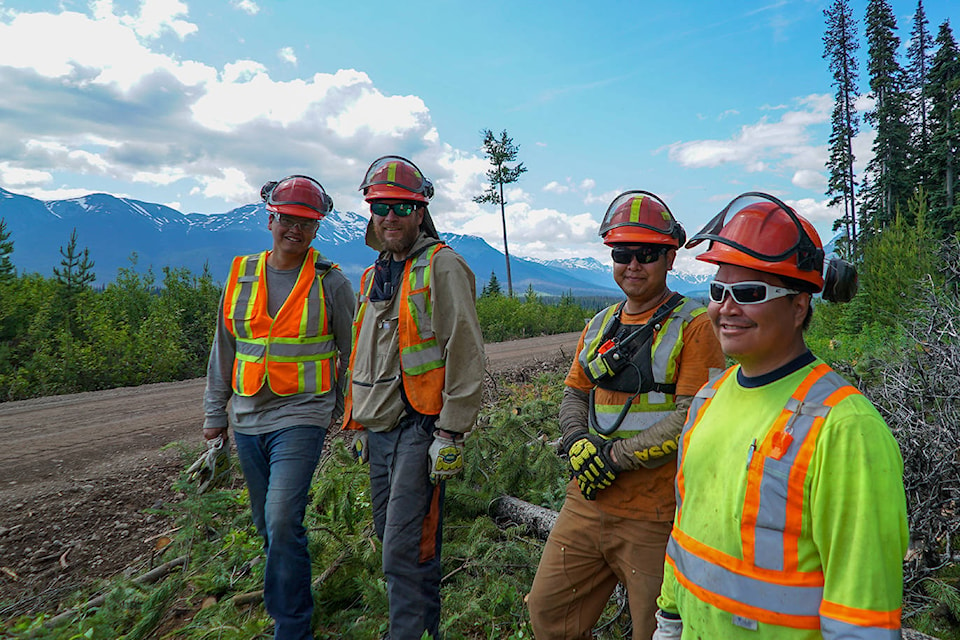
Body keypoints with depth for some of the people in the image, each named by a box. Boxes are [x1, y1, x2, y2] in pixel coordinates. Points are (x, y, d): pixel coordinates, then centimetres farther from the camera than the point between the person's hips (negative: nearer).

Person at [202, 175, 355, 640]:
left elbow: (351, 352, 4)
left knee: (283, 520, -14)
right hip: (248, 419, 5)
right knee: (267, 523, 15)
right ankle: (293, 591, 35)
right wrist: (215, 413, 14)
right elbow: (223, 349, 13)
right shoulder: (241, 275, 6)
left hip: (301, 417, -5)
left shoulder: (331, 282, -4)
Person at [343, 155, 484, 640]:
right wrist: (358, 425, 23)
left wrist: (451, 434, -18)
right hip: (381, 428, 8)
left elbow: (465, 354, -15)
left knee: (405, 550, -8)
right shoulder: (373, 277, 17)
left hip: (422, 425, -8)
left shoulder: (442, 265, -8)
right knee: (390, 537, 16)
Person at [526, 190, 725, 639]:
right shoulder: (600, 325, 12)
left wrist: (616, 455, -17)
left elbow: (692, 418, -16)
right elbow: (574, 393, 16)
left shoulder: (693, 326, -8)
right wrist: (577, 442, -5)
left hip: (654, 514, -6)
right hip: (588, 500, 6)